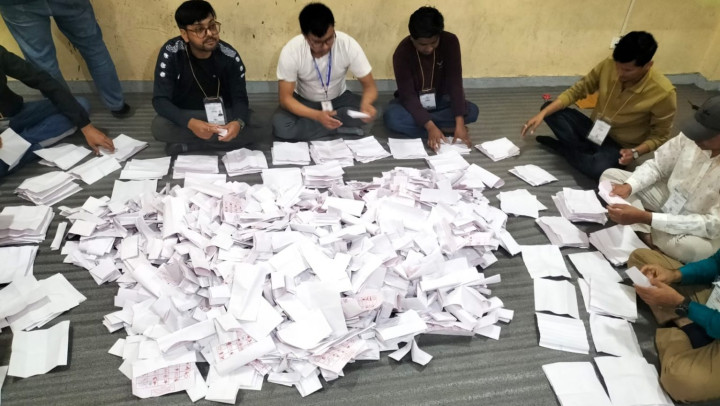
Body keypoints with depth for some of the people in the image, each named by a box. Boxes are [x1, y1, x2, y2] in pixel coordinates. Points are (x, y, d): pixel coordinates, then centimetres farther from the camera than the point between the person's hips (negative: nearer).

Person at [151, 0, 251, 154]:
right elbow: (160, 100, -23)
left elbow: (240, 98, -15)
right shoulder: (170, 53, -19)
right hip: (184, 116, -1)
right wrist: (190, 123, -43)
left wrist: (238, 122, -41)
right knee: (159, 126, -32)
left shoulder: (230, 56, -16)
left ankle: (185, 145, -16)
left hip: (222, 115, 2)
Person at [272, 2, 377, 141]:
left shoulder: (349, 45, -26)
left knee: (368, 113, -29)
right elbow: (285, 97, -24)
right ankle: (343, 128, -20)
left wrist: (366, 103, -44)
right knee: (280, 125, -31)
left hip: (338, 98, 0)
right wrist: (317, 115, -41)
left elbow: (370, 86, -19)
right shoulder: (291, 51, -27)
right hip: (304, 101, 0)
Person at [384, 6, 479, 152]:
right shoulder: (402, 52, -26)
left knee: (472, 111, -24)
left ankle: (416, 122, -22)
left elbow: (455, 83, -24)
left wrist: (459, 123, -35)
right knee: (391, 116, -34)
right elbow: (408, 95, -28)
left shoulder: (450, 42, -20)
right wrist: (430, 127, -40)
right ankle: (446, 129, -24)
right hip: (412, 102, -2)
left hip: (440, 100, 2)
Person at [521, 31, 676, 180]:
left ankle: (560, 146, -9)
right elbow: (576, 90, -6)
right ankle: (588, 152, -14)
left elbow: (660, 136, -10)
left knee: (597, 168, -38)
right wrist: (542, 114, -17)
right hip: (594, 129, 5)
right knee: (550, 110, -12)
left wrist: (635, 152, -30)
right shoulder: (608, 65, -14)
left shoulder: (663, 93, -23)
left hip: (620, 146, -4)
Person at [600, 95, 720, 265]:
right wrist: (628, 187, -24)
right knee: (610, 175, -3)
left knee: (693, 248, -39)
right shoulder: (691, 137, -17)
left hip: (702, 229, -5)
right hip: (669, 198, 5)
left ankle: (647, 234, -5)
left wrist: (645, 217, -39)